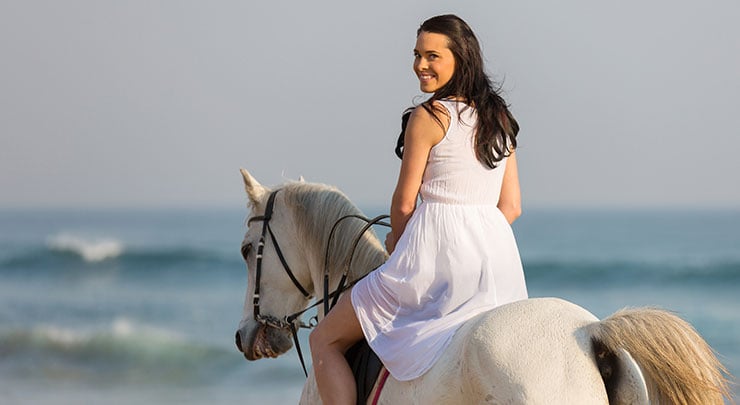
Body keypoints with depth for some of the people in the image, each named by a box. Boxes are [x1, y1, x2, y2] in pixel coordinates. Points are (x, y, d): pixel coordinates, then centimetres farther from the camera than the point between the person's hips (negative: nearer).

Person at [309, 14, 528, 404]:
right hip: (498, 254, 7)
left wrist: (396, 241, 14)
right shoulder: (500, 119, 12)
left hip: (436, 255, -7)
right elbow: (511, 206, 13)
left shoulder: (428, 116, -9)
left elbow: (404, 203, -4)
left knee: (325, 340, 5)